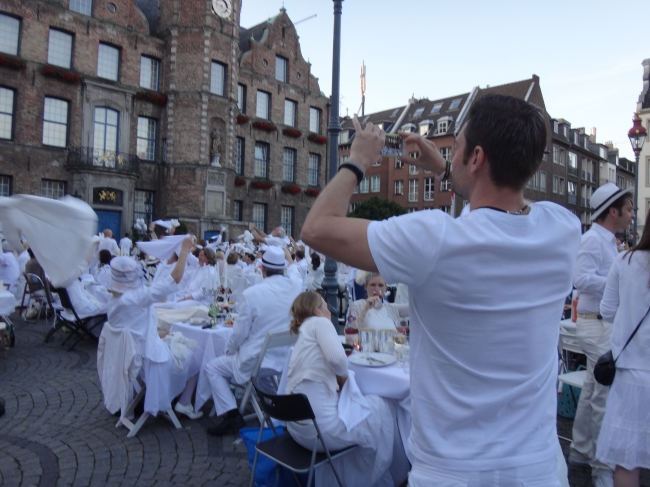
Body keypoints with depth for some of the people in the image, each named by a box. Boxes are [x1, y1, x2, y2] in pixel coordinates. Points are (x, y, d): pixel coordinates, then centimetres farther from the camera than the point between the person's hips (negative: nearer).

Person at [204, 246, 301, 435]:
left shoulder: (251, 294, -22)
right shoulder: (294, 285, -9)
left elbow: (239, 332, -13)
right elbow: (293, 270, 17)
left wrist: (228, 350, 6)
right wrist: (288, 257, 35)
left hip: (257, 362, -6)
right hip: (288, 359, 6)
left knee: (212, 367, 18)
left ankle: (231, 414, 8)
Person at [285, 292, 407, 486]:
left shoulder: (303, 333, 21)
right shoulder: (319, 322, -4)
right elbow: (337, 358, -19)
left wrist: (338, 379, 8)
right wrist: (343, 376, -1)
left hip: (297, 425, 9)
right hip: (320, 424, -9)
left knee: (364, 404, 31)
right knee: (385, 407, 13)